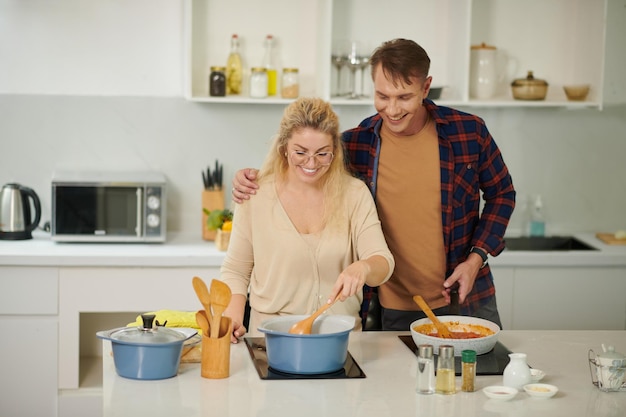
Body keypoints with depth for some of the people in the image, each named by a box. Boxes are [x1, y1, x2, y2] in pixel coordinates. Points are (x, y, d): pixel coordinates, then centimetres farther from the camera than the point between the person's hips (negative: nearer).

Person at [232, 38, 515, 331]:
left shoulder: (469, 131, -6)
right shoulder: (355, 144, -6)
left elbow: (501, 194, 7)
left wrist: (476, 257, -4)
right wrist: (253, 179, -11)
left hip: (466, 302, 1)